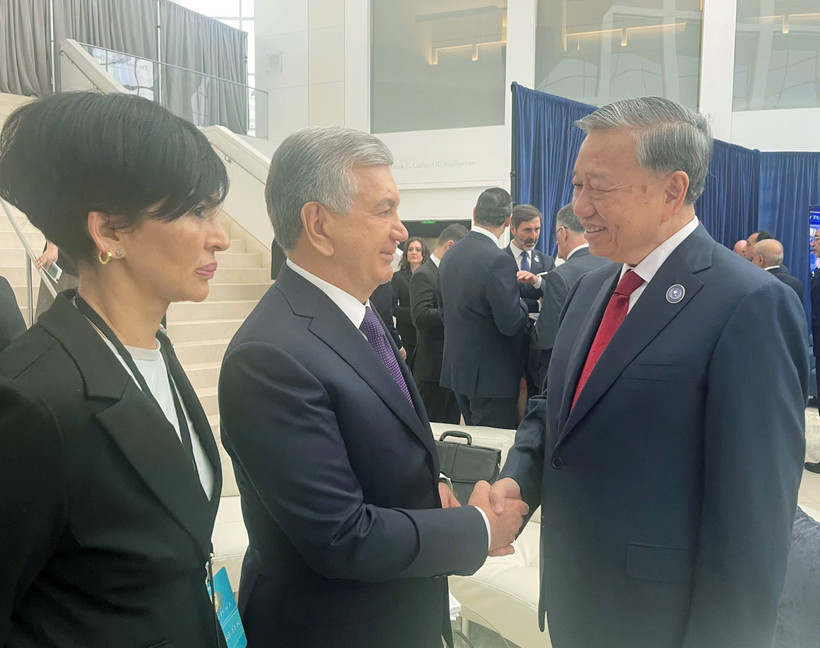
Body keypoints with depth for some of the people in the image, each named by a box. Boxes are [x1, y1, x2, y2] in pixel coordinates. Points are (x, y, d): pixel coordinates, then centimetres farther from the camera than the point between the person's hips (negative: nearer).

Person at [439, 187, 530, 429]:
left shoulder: (450, 256, 6)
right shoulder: (499, 260, -19)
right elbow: (511, 323, -20)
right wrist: (524, 306, 0)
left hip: (457, 369, 8)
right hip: (492, 375, -8)